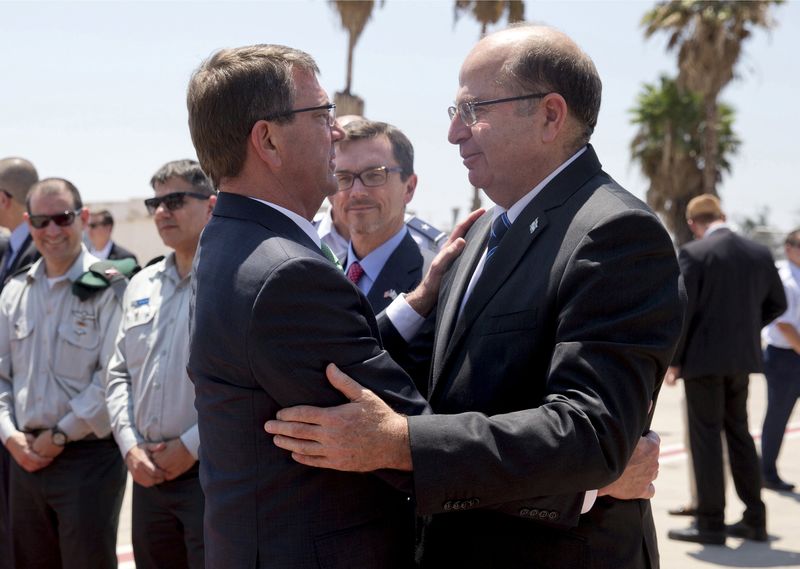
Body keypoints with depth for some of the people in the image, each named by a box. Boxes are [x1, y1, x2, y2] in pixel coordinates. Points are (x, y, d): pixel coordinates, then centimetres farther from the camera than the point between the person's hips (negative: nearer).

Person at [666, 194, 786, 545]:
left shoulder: (693, 253, -12)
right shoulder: (760, 253, 6)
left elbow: (682, 309, -14)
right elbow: (776, 303, 12)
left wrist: (674, 360, -6)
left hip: (704, 358, -6)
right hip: (743, 358, 6)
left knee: (706, 437, 0)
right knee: (739, 433, 16)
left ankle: (711, 523, 3)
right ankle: (754, 519, 19)